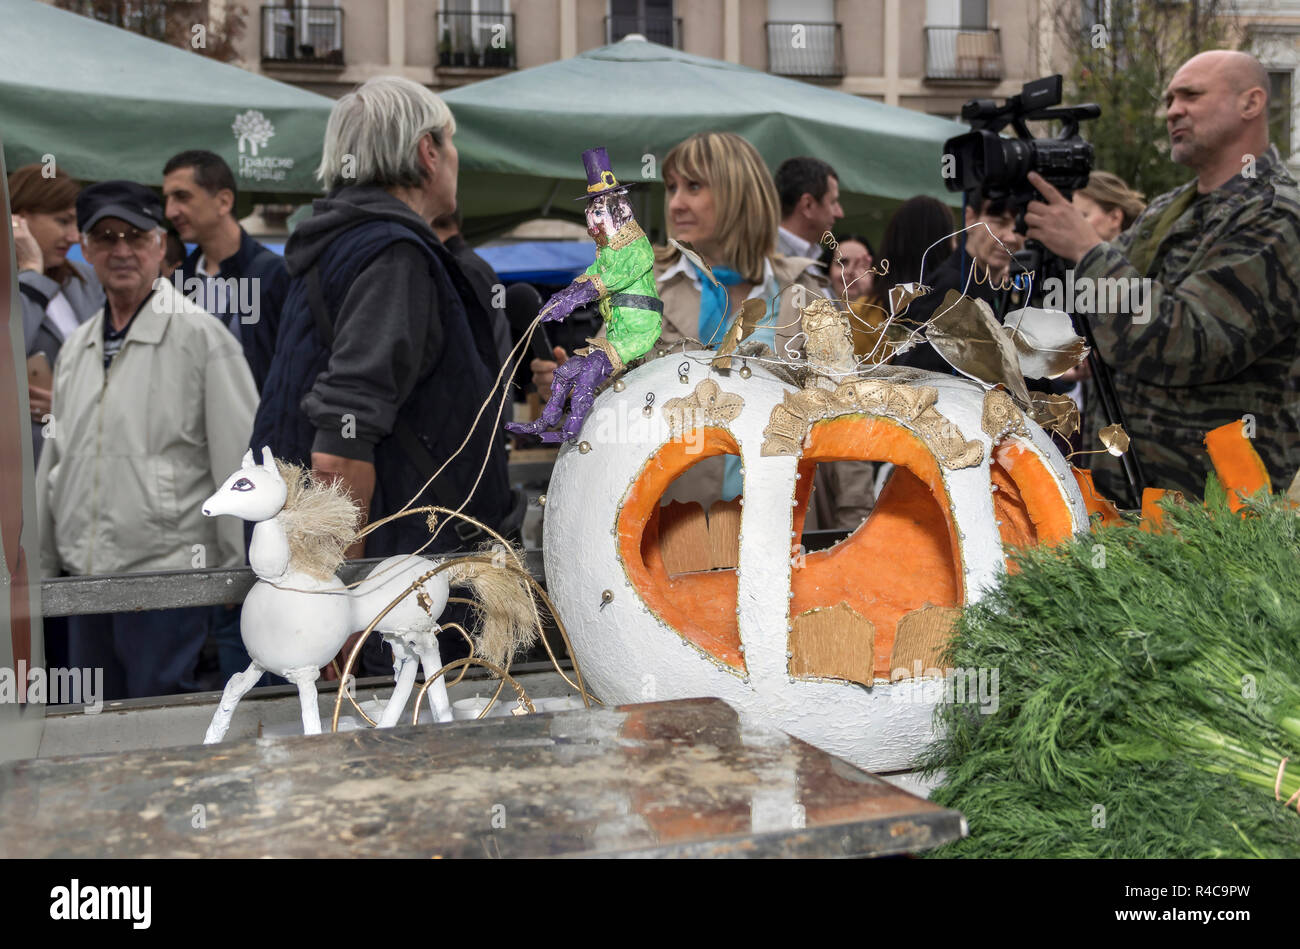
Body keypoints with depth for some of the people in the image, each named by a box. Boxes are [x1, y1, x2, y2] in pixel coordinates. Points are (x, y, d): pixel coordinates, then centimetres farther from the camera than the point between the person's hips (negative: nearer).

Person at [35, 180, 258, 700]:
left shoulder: (199, 336, -9)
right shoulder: (75, 348, 13)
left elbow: (238, 460, -9)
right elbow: (53, 463, 20)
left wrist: (242, 570, -9)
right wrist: (41, 563, 20)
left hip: (166, 572, -7)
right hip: (86, 577, 7)